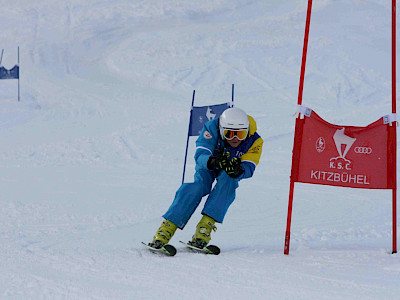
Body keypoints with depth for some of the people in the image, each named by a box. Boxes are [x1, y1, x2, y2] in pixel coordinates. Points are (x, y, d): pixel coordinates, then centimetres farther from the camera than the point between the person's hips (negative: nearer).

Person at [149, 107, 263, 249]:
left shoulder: (254, 141, -28)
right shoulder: (212, 128, -32)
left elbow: (249, 168, -34)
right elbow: (200, 156, -38)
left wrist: (238, 171, -58)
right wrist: (212, 161, -61)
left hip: (231, 169, 1)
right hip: (207, 165, -1)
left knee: (227, 180, -34)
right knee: (196, 187, -29)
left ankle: (206, 224, -37)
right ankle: (167, 228, -28)